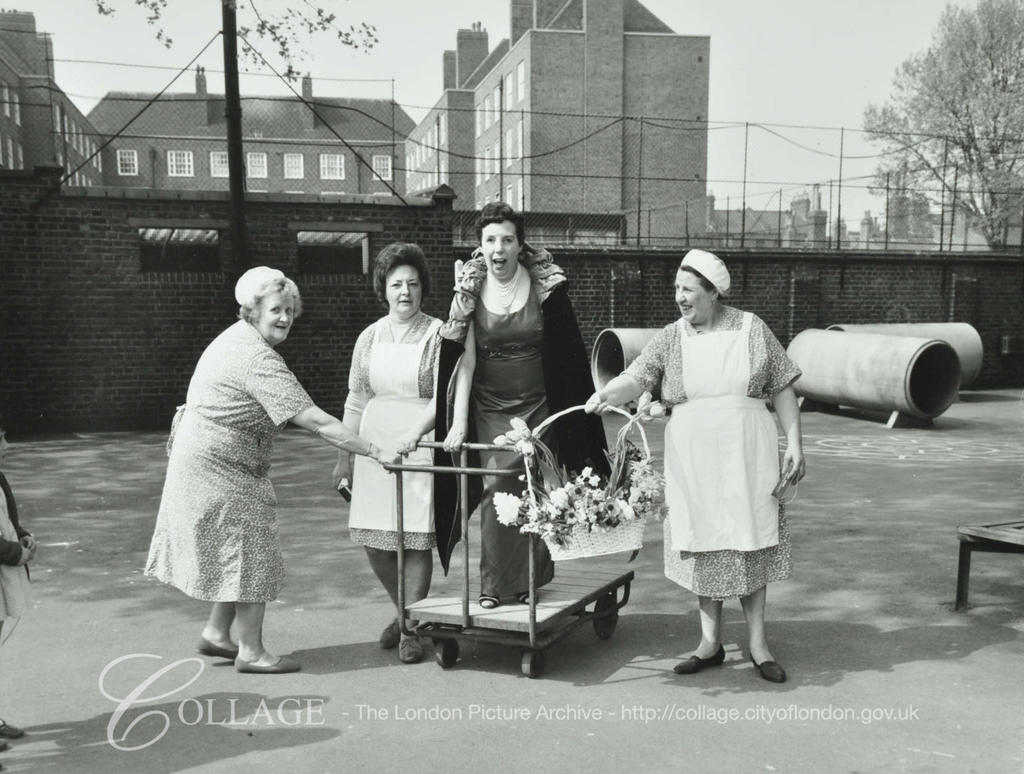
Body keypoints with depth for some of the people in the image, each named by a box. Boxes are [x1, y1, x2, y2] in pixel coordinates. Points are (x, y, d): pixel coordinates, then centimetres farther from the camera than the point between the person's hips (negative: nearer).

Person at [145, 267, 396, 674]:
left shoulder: (235, 337, 8)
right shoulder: (258, 359, -25)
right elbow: (315, 421, -29)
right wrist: (375, 452, -28)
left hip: (206, 461, 10)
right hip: (220, 468, -10)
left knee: (238, 551, 16)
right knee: (250, 551, -2)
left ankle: (216, 633, 27)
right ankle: (251, 651, 9)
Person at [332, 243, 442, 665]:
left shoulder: (437, 334, -2)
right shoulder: (370, 337, 10)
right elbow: (356, 400, 14)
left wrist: (413, 434, -21)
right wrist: (344, 455, 12)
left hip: (421, 443, -4)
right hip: (374, 442, 4)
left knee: (416, 537, -3)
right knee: (373, 538, 5)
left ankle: (412, 629, 13)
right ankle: (403, 610, 29)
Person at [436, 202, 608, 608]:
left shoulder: (546, 285, -7)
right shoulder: (470, 289, -5)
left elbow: (568, 353, -1)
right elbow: (464, 359, -9)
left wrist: (576, 405, -1)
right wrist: (459, 422, -15)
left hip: (539, 404, 0)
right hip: (490, 407, 0)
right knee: (495, 488, -7)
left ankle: (531, 578, 21)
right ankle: (495, 585, 5)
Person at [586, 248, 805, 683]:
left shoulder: (751, 329, 2)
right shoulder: (670, 339, 4)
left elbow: (782, 389, 5)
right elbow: (637, 377, -10)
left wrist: (794, 443, -1)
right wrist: (608, 393, -31)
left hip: (748, 455, -1)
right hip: (691, 459, 1)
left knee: (749, 543, 4)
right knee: (701, 545, 7)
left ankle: (757, 643, 18)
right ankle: (710, 642, 20)